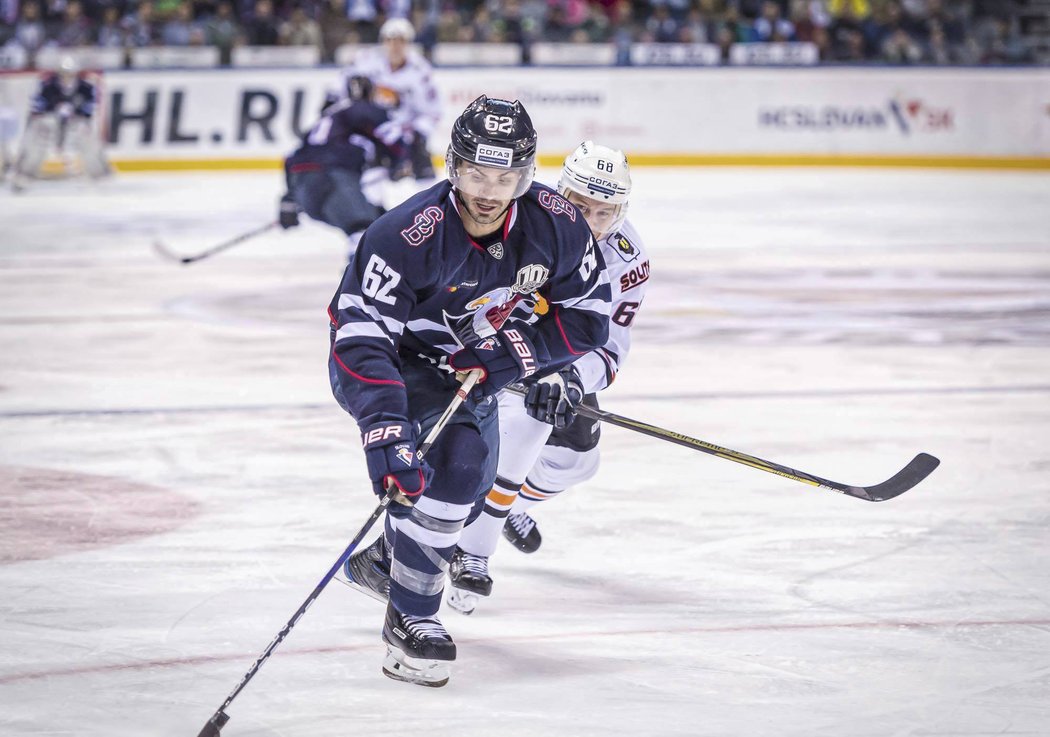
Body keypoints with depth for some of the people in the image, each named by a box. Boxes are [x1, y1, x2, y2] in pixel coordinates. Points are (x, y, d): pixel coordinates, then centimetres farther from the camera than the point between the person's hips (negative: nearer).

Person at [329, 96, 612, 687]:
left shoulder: (556, 226, -22)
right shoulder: (409, 234, -36)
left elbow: (588, 317, -11)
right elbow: (362, 335, -38)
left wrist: (514, 351, -26)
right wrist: (385, 430, -49)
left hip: (470, 365, 7)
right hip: (396, 359, -6)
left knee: (474, 488, 19)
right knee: (456, 459, -28)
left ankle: (382, 562, 48)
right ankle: (410, 619, -17)